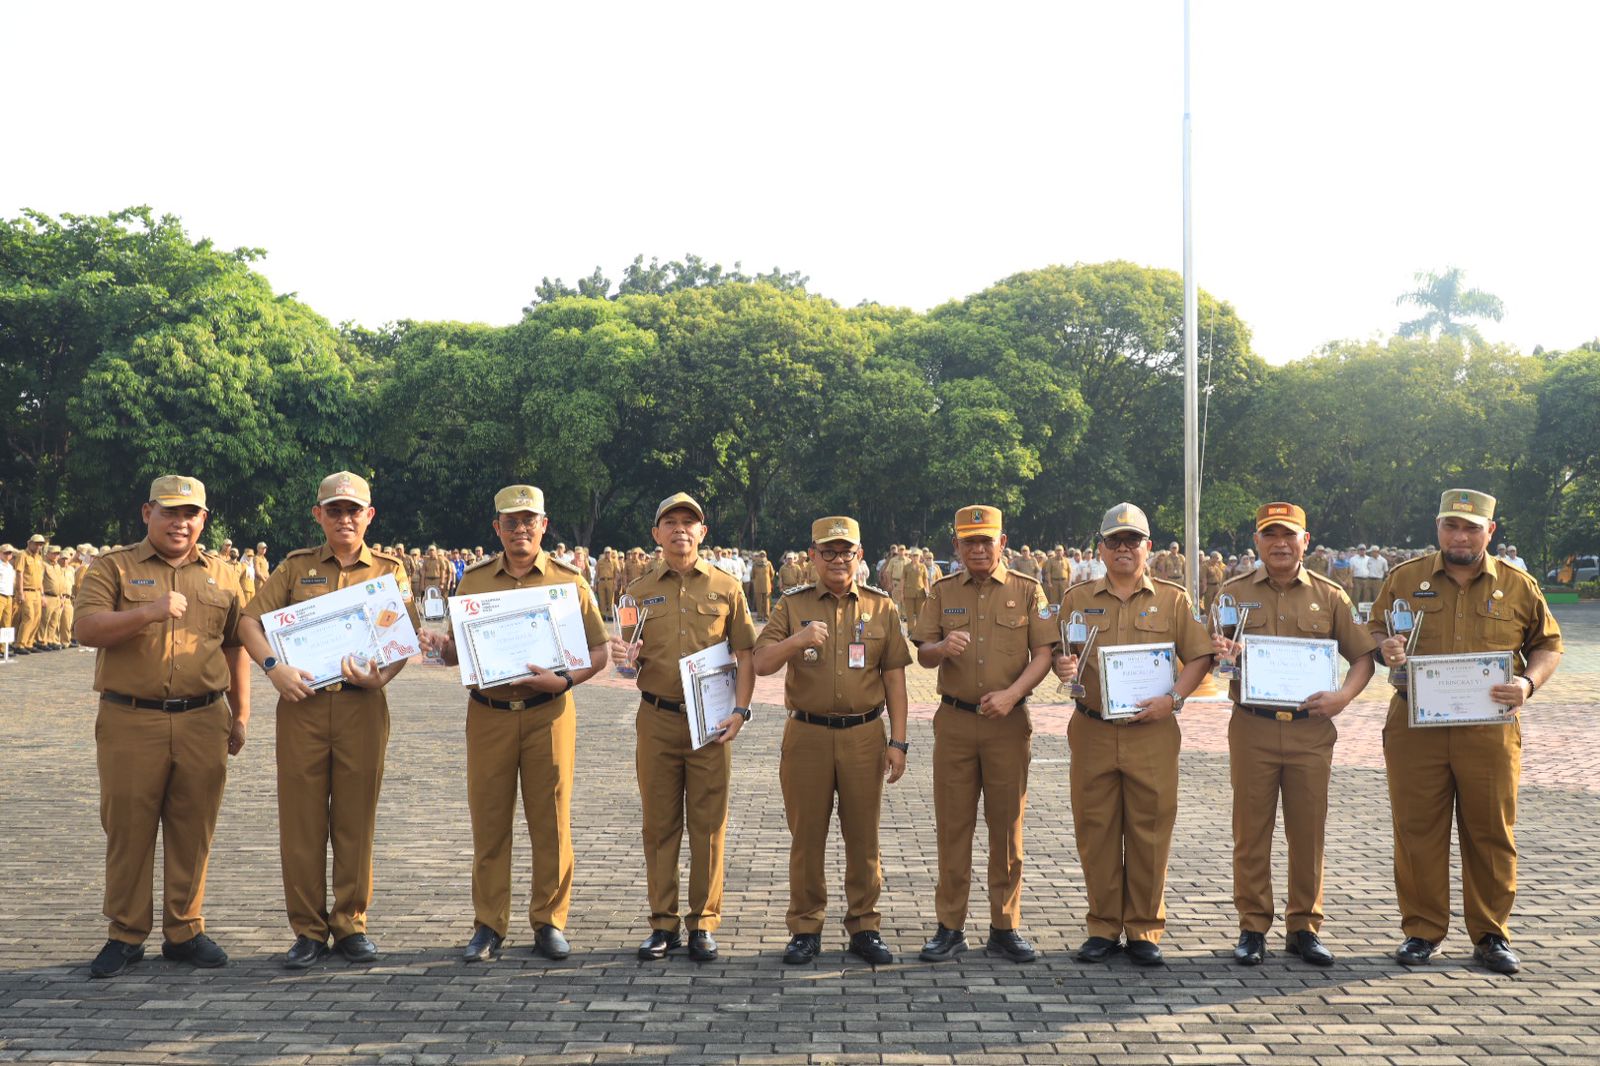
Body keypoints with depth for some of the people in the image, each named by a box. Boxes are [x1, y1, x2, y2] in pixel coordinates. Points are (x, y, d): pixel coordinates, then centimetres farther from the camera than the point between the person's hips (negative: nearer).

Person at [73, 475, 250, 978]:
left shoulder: (222, 575, 14)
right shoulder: (115, 567, 5)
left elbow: (235, 648, 17)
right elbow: (87, 629, -8)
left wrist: (240, 714, 12)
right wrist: (149, 611, -21)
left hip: (203, 722, 2)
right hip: (130, 722, -2)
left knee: (192, 830, 6)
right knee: (128, 829, 2)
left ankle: (184, 931, 16)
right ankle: (126, 935, 13)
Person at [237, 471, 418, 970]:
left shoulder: (390, 570, 10)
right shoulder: (296, 567, 11)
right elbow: (250, 620, 5)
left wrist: (382, 676, -16)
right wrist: (273, 666, -13)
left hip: (363, 706, 0)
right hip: (302, 704, 0)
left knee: (356, 818, 4)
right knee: (301, 818, 2)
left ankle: (351, 924, 15)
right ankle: (307, 929, 11)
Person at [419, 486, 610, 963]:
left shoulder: (569, 580, 4)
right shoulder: (473, 581, 10)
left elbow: (598, 650, 3)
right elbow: (460, 650, 15)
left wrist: (564, 680, -13)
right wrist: (440, 647, -8)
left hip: (548, 714, -1)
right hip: (488, 714, 1)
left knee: (550, 821, 2)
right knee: (489, 822, 3)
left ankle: (550, 922, 14)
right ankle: (489, 925, 13)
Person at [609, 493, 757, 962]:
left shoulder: (726, 588, 5)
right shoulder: (640, 591, 8)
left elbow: (745, 654, 4)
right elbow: (632, 659, 12)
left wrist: (740, 710, -7)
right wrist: (628, 657, -12)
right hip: (656, 718, 1)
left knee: (708, 824, 2)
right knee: (659, 823, 5)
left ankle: (703, 924, 12)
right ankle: (663, 923, 15)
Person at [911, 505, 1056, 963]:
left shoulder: (1027, 591, 4)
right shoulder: (943, 592, 9)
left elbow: (1043, 653, -2)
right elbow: (921, 654, 5)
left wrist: (1012, 693, -17)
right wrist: (943, 647, -18)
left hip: (1008, 722, -1)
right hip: (954, 720, 1)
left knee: (1007, 826, 4)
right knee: (953, 825, 3)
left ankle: (1005, 928, 13)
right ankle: (950, 928, 11)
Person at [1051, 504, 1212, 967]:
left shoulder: (1172, 599, 7)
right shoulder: (1078, 599, 10)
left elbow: (1199, 657, 6)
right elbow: (1058, 654, 12)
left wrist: (1173, 698, -9)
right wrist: (1063, 667, -11)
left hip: (1152, 733, -1)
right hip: (1092, 732, 1)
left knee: (1150, 832, 1)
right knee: (1095, 830, 4)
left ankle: (1145, 930, 12)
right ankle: (1104, 928, 15)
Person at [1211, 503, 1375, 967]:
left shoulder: (1329, 595, 7)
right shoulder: (1234, 594, 7)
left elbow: (1363, 656, 9)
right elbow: (1209, 655, 8)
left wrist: (1344, 695, -9)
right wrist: (1222, 655, -16)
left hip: (1311, 728, 1)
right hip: (1252, 728, 0)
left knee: (1308, 832, 5)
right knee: (1251, 830, 2)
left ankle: (1304, 927, 17)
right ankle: (1253, 927, 12)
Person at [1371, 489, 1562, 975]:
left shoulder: (1518, 586, 6)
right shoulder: (1404, 579, 6)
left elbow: (1547, 644, 12)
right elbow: (1374, 631, 14)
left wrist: (1528, 684, -7)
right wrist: (1385, 649, -9)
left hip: (1490, 730, 0)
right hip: (1415, 729, 0)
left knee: (1491, 834, 6)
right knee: (1417, 830, 3)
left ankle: (1491, 935, 18)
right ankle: (1422, 931, 16)